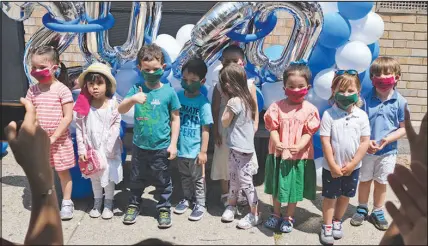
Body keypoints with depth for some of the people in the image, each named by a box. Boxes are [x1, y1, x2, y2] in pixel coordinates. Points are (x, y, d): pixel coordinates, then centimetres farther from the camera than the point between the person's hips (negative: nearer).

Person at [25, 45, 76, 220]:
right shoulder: (32, 90, 2)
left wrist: (53, 137, -17)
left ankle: (67, 203, 22)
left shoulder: (62, 90, -12)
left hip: (59, 140, -4)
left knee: (63, 172, 7)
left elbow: (68, 117, -14)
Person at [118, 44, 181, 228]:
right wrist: (133, 99, -29)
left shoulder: (168, 92, -8)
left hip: (161, 147, -2)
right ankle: (133, 205, 39)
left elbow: (175, 118, -2)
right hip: (139, 145, 2)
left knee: (163, 181, 12)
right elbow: (121, 110, -9)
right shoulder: (136, 89, -3)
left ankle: (164, 208, 30)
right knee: (137, 179, 19)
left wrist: (173, 144, -4)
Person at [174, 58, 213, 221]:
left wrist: (203, 151, -11)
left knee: (198, 179, 13)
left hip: (195, 150, -4)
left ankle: (200, 204, 29)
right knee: (185, 177, 23)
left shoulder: (203, 103, -15)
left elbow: (205, 129, -11)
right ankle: (187, 199, 42)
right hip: (181, 148, 4)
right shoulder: (178, 97, -4)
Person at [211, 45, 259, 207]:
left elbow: (254, 107, 0)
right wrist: (215, 130, -7)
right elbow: (215, 109, -4)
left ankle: (238, 192, 32)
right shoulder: (219, 85, -6)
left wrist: (255, 125, -8)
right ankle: (225, 193, 28)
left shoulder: (249, 84, -4)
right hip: (225, 130, -1)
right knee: (224, 160, 10)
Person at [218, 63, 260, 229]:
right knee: (233, 178, 20)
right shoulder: (245, 98, 8)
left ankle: (255, 215, 8)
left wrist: (227, 102, -5)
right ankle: (231, 205, 35)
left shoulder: (234, 101, -19)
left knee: (245, 181, -1)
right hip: (241, 146, 9)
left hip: (240, 148, -9)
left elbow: (224, 122, -11)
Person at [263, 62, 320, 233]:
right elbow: (273, 129, -7)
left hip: (299, 156, -1)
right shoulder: (277, 106, -6)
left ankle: (289, 217, 34)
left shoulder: (310, 109, -7)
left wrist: (299, 146, -26)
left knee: (294, 187, 14)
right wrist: (277, 143, -25)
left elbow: (308, 133, -9)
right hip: (278, 154, 1)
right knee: (277, 186, 17)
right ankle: (276, 214, 39)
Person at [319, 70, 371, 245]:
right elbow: (325, 142, -14)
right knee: (330, 197, 11)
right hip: (331, 166, -2)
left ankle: (337, 222, 38)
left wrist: (352, 164, -10)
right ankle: (327, 226, 27)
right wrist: (333, 165, -14)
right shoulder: (329, 114, -14)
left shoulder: (361, 115, -7)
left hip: (352, 166, 3)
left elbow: (365, 142, -5)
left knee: (345, 196, 18)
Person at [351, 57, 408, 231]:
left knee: (381, 183, 15)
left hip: (388, 151, 0)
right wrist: (366, 141, -18)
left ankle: (377, 212, 34)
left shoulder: (400, 102, -9)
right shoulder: (366, 99, -10)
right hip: (366, 149, 0)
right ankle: (362, 209, 35)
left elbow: (403, 128, -6)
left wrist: (387, 139, -19)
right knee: (364, 180, 16)